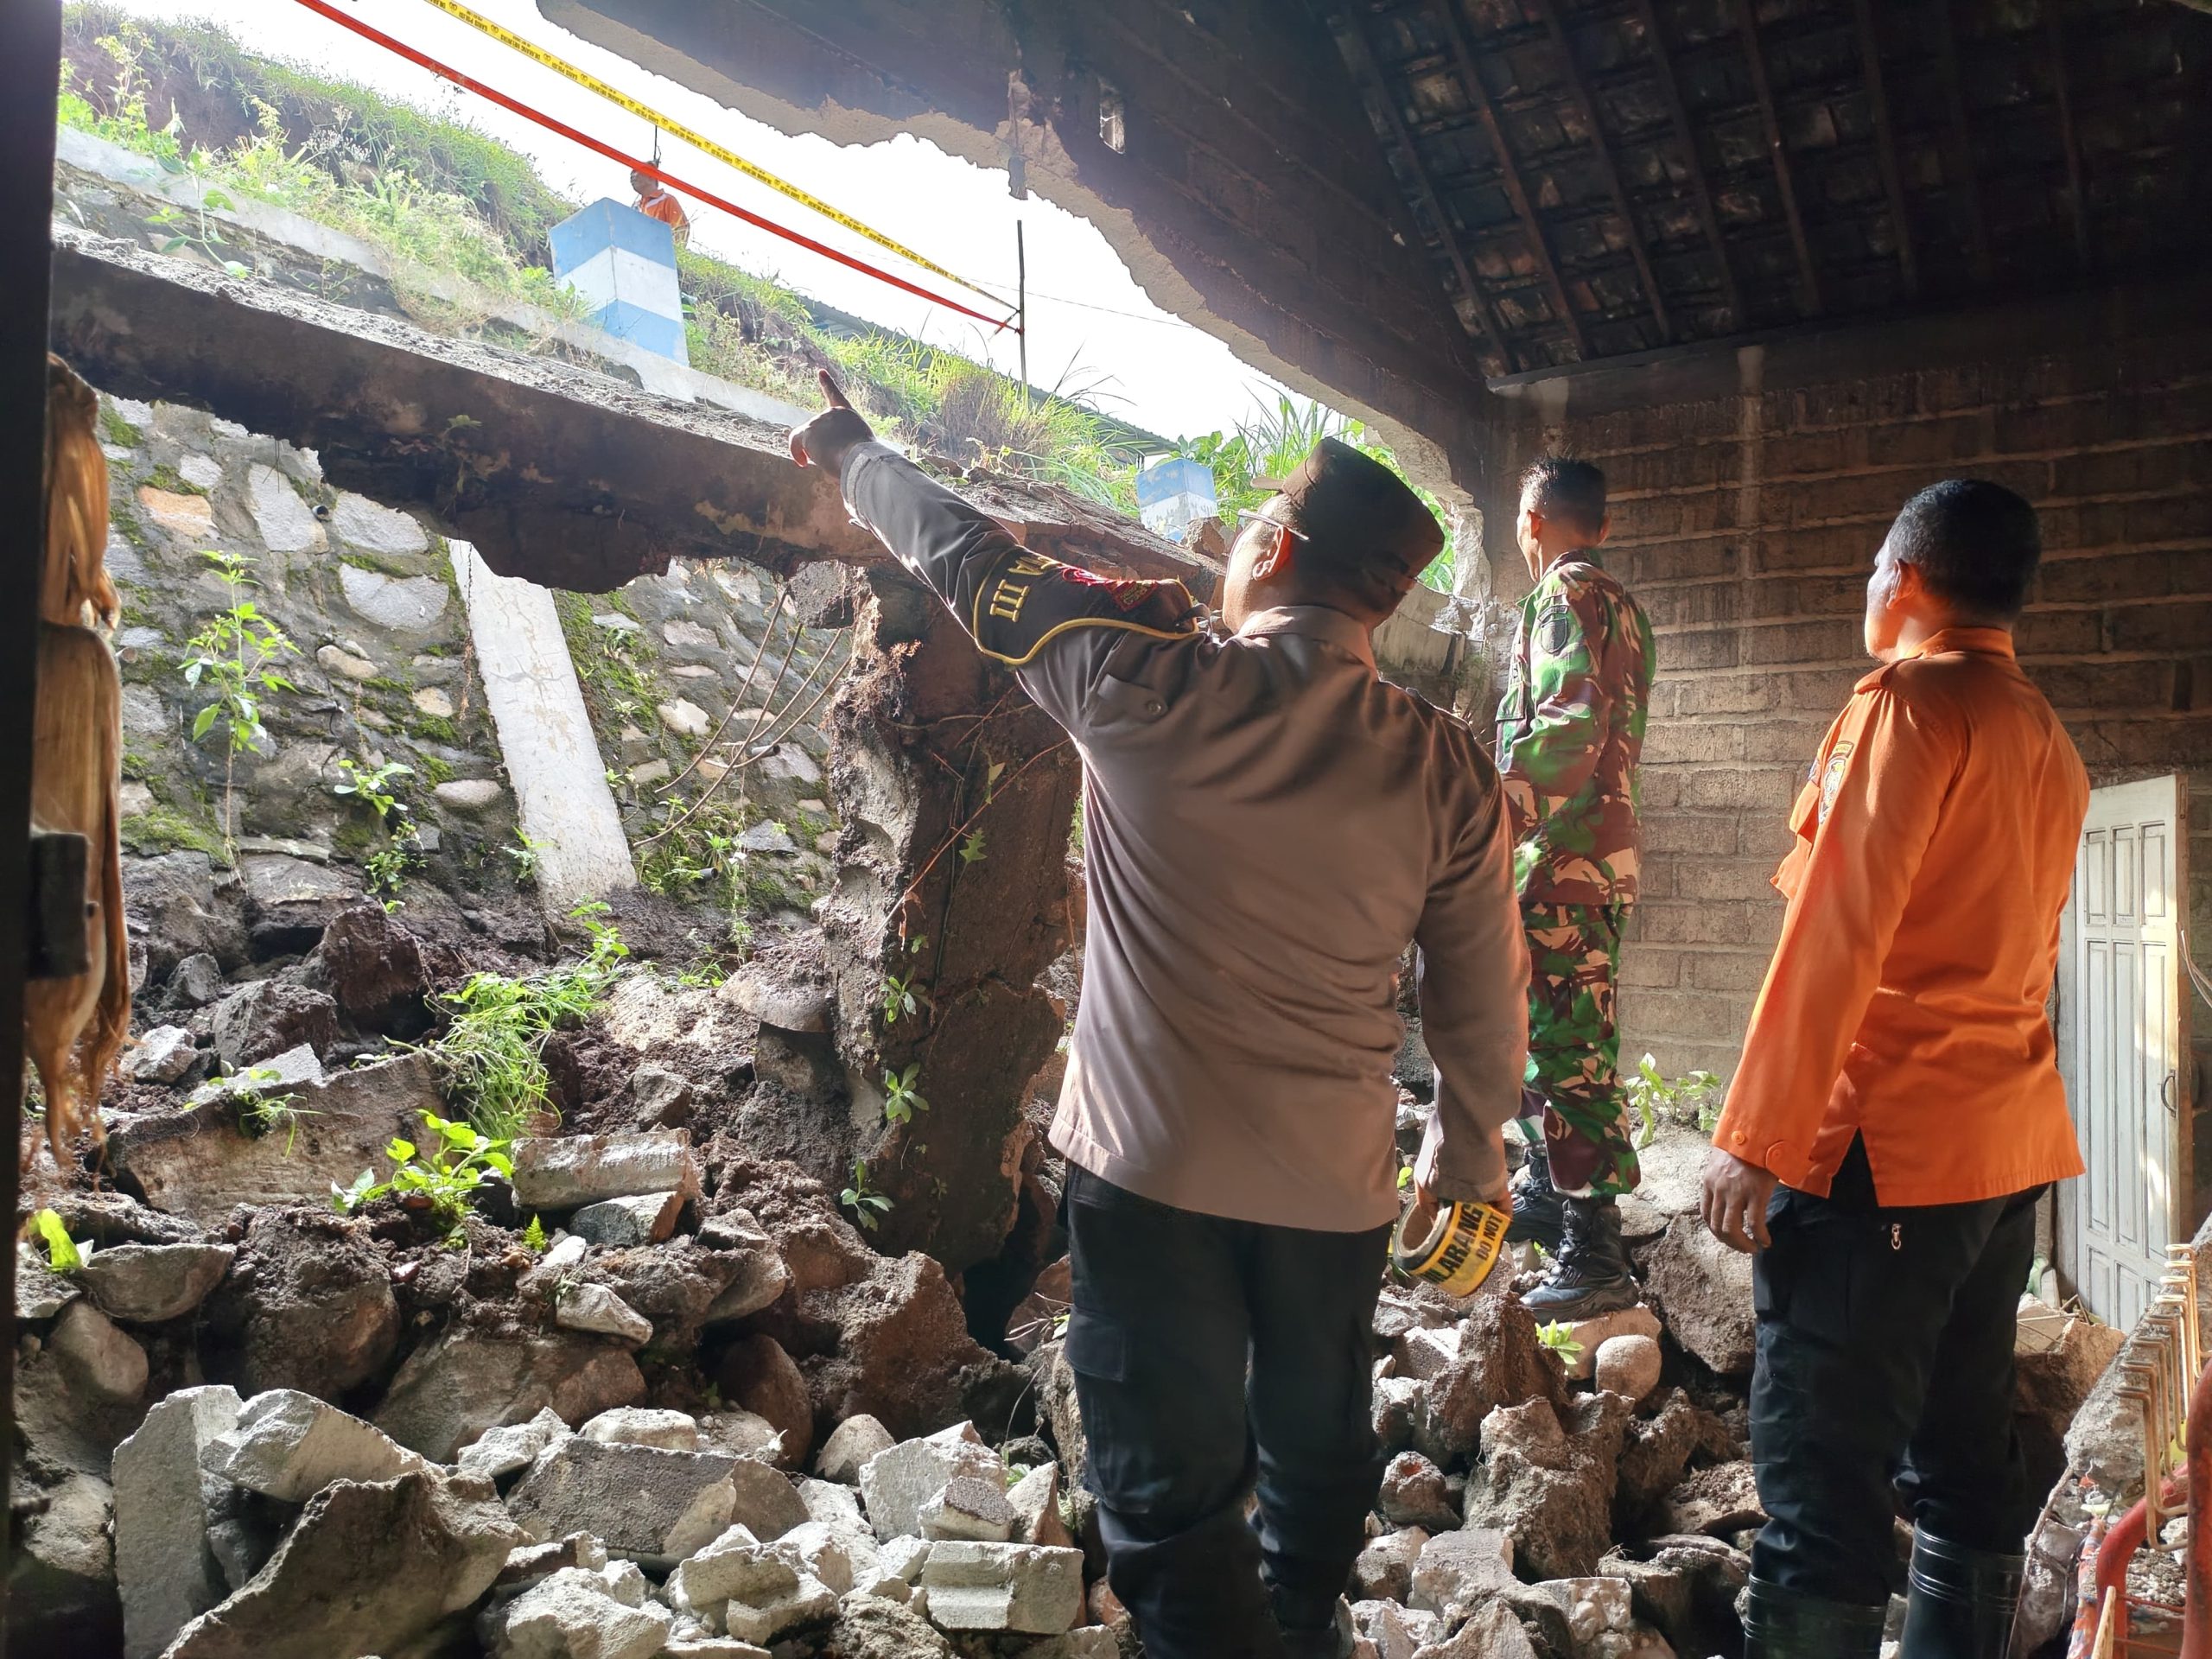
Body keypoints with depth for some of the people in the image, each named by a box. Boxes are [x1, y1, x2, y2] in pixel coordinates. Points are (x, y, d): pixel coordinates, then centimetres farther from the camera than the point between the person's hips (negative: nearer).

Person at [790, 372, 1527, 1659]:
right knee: (1318, 1447, 27)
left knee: (1174, 1491, 10)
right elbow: (1482, 993, 2)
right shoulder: (1446, 767, -5)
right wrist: (1470, 1160, 18)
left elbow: (972, 558, -1)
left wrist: (852, 450, 17)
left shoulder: (1154, 683, -14)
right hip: (1335, 1180, 5)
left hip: (1155, 1166, -4)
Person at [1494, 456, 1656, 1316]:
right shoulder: (1620, 601, 21)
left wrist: (1500, 826, -21)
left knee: (1564, 1048, -10)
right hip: (1602, 848, 11)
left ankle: (1595, 1257, -7)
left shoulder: (1567, 592, -9)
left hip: (1562, 855, -11)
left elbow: (1570, 723, -22)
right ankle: (1547, 1191, 33)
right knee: (1540, 1030, 20)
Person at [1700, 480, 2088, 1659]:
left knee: (1822, 1482, -6)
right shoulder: (2050, 745, 16)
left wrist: (1754, 1139, -16)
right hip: (2008, 1139, 9)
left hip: (1882, 1148, -9)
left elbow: (1835, 934, -18)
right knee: (1965, 1463, 16)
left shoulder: (1910, 702, -11)